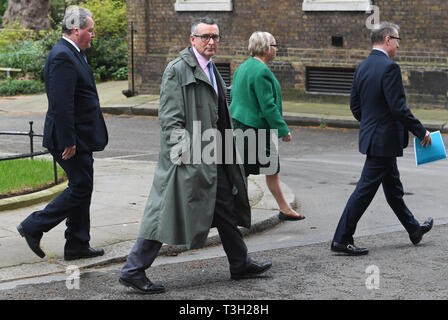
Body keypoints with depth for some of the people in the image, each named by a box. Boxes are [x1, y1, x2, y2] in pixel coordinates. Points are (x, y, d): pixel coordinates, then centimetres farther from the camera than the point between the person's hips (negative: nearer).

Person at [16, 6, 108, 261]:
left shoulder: (72, 54, 15)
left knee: (82, 190, 13)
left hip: (80, 139, 11)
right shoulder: (63, 57, -19)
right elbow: (62, 104, -24)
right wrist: (68, 142, -24)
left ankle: (78, 245, 20)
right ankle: (33, 227, 3)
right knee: (80, 189, -5)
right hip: (72, 139, -11)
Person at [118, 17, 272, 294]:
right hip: (188, 157, -9)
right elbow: (170, 117, -17)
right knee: (167, 213, -7)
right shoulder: (178, 69, -12)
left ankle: (241, 265, 30)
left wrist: (227, 148, 24)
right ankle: (133, 271, -2)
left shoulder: (212, 70, 17)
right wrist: (181, 149, -23)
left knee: (226, 209, 17)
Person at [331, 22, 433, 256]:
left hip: (370, 135, 10)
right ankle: (341, 240, -2)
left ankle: (414, 230, 36)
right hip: (385, 139, -10)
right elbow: (398, 108, -22)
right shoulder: (389, 67, -19)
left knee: (393, 187, 20)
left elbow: (355, 106, 12)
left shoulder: (362, 67, 8)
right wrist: (421, 131, -13)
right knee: (365, 189, -5)